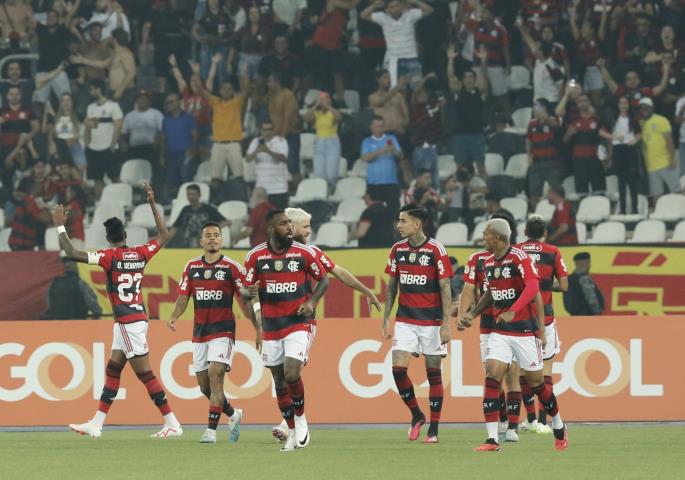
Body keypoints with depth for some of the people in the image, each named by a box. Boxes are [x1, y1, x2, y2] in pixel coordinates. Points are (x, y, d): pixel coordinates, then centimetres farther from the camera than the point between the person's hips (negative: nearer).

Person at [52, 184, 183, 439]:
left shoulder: (110, 257, -13)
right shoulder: (140, 253, 6)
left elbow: (72, 253, -18)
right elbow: (164, 235, 24)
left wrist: (60, 226, -7)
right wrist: (153, 204, 28)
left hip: (128, 321, -8)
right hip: (135, 319, 8)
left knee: (145, 373, -5)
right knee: (113, 370, 12)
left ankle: (172, 424, -5)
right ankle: (96, 424, 15)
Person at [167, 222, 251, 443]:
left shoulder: (231, 267, -5)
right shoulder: (192, 266, 8)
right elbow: (183, 297, 11)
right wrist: (174, 317, -8)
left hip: (223, 329, -5)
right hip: (199, 331, 5)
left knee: (215, 374, -20)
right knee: (204, 385, 6)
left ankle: (211, 430, -18)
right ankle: (233, 415, 32)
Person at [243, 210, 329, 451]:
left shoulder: (304, 253, -5)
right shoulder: (255, 256, -3)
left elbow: (323, 280, 7)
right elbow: (248, 290, 7)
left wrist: (312, 302, -9)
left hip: (298, 322, -2)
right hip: (271, 326, 2)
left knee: (291, 375, -18)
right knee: (279, 381, 7)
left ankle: (300, 418, 7)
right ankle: (293, 432, 20)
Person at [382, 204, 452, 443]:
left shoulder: (436, 249, -9)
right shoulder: (398, 249, 5)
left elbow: (445, 288, -8)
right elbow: (391, 286, 13)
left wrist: (446, 324, -13)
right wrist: (386, 319, 9)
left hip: (431, 321, -4)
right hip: (405, 320, 4)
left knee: (434, 373, 1)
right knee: (398, 368, -9)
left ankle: (433, 430, 8)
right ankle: (416, 415, 12)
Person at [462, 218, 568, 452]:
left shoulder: (520, 258, -14)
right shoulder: (488, 263, 9)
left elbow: (533, 287, -27)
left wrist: (512, 312, -38)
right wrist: (472, 314, 13)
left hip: (525, 329, -6)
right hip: (500, 331, 6)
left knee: (535, 382, 5)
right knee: (491, 377, -12)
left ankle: (559, 430, 28)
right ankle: (492, 439, -14)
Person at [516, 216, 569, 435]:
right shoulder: (552, 252, -1)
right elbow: (563, 285, -2)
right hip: (544, 316, -2)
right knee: (545, 369, 3)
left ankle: (531, 419, 16)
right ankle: (542, 421, -4)